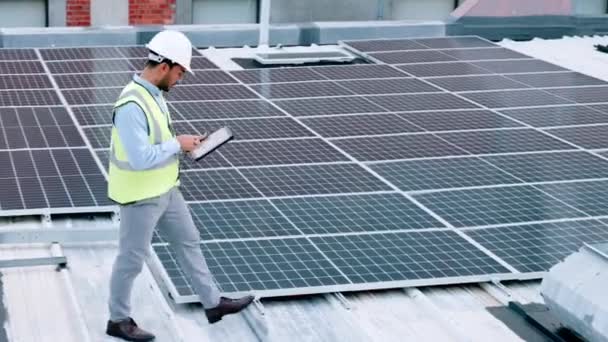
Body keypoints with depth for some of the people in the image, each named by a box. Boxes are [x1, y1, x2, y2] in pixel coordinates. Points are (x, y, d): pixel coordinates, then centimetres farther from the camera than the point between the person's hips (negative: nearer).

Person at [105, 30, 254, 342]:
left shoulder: (152, 93, 3)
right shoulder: (132, 105, -30)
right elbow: (140, 158, -32)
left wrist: (180, 141, 1)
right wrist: (177, 144, -20)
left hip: (164, 189, 9)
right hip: (140, 196, -9)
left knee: (188, 242, 17)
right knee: (132, 259, 7)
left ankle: (213, 303, 30)